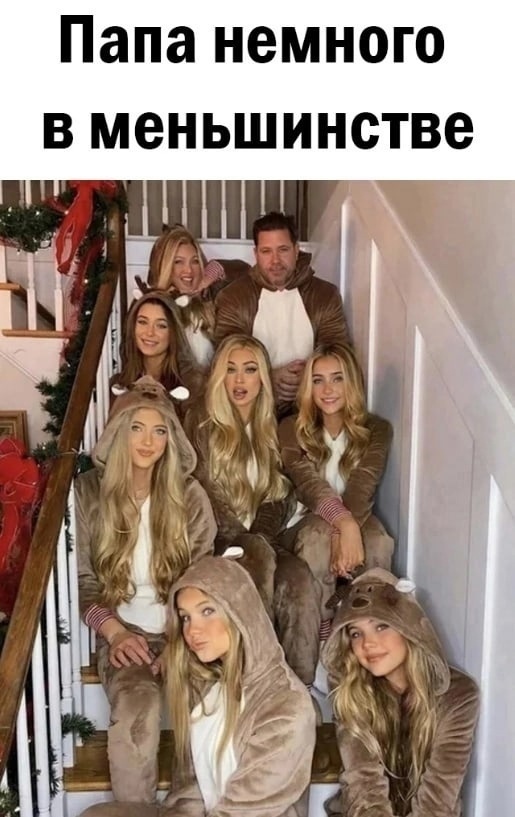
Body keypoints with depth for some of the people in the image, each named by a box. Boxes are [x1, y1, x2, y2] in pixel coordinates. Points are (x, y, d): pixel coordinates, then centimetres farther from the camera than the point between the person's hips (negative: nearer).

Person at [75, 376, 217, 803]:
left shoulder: (189, 494, 2)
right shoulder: (89, 491, 0)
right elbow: (82, 580, 2)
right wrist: (114, 631, -11)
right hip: (125, 631, -1)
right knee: (136, 708, -32)